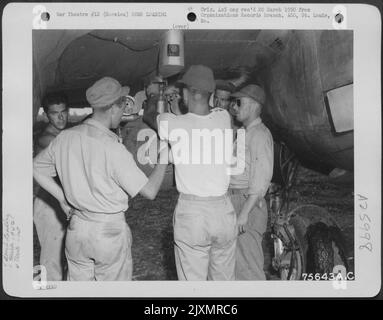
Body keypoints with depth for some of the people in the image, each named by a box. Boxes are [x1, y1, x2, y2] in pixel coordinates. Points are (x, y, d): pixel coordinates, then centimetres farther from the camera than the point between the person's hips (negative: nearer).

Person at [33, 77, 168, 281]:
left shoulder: (64, 138, -3)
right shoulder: (113, 149, -21)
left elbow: (36, 168, 12)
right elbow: (149, 191, -17)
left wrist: (62, 198, 11)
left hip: (76, 228, 5)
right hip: (110, 232, -5)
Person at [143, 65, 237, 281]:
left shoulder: (175, 124, -9)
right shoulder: (224, 118, -1)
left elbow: (149, 115, 14)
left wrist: (153, 97, 37)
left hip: (190, 212, -3)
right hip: (223, 210, 3)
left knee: (192, 280, 7)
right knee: (224, 279, 15)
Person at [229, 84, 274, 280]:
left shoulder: (260, 135, -12)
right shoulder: (244, 133, 18)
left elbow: (261, 179, -20)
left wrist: (244, 212, -23)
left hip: (248, 203, -9)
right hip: (234, 200, 9)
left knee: (248, 265, -4)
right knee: (235, 261, 15)